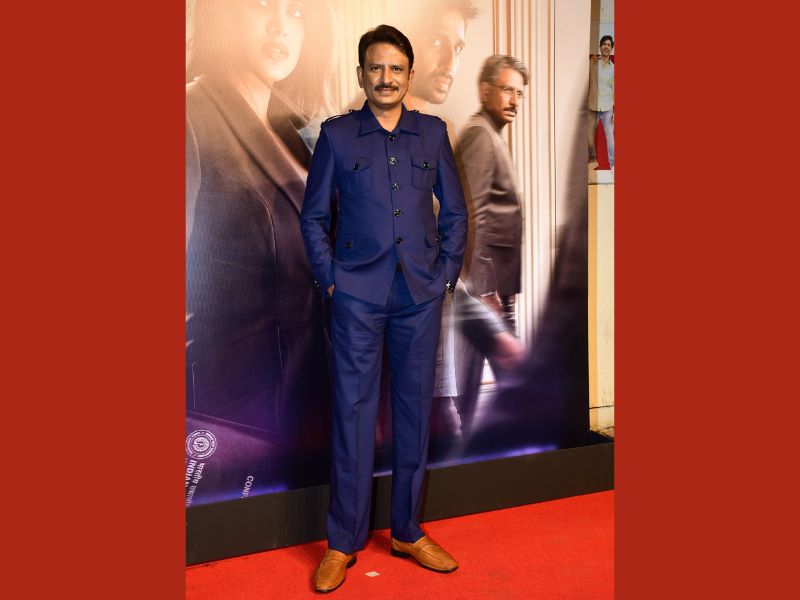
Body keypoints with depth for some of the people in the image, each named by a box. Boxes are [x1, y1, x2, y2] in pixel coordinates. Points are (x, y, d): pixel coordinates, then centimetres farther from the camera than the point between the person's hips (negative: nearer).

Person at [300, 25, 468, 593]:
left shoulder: (433, 133, 9)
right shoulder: (337, 135, 4)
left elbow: (456, 212, 12)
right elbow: (314, 215, 6)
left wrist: (446, 275, 3)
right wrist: (330, 279, -2)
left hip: (421, 294, 2)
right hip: (358, 295, -2)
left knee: (415, 410, 8)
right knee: (353, 412, 0)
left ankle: (409, 531, 23)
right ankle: (343, 542, 13)